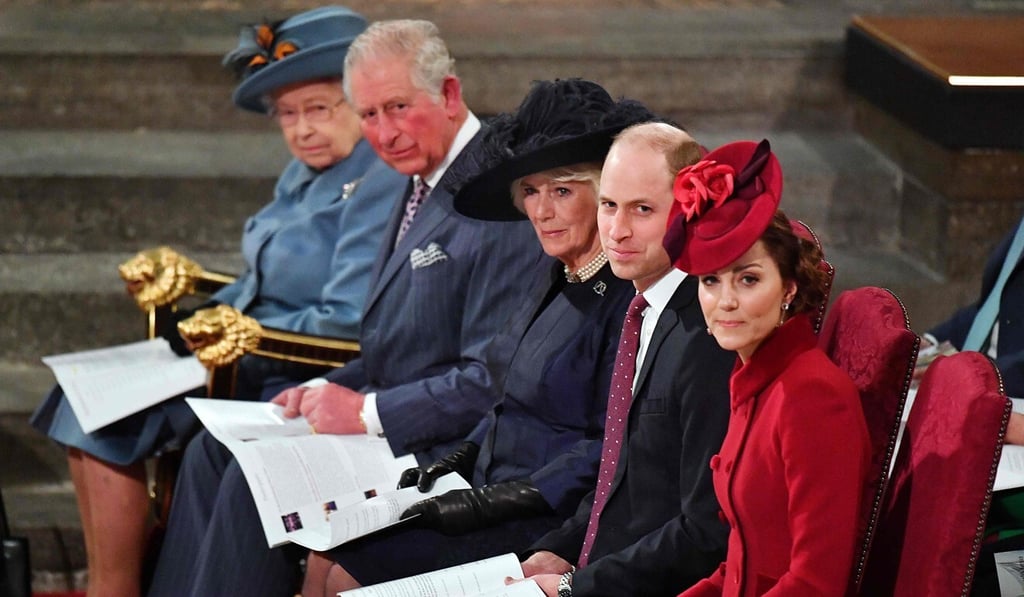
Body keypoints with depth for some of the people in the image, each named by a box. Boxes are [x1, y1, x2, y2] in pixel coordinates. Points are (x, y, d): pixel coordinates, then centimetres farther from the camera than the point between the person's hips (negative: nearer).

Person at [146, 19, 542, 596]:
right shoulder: (423, 186, 14)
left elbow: (493, 379, -22)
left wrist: (368, 412, -19)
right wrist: (328, 392, 3)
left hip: (445, 452, -10)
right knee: (215, 449, 4)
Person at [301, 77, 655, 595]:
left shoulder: (626, 299, -17)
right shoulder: (554, 280, 12)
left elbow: (610, 447, -20)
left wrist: (500, 500, -20)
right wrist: (461, 459, 8)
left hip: (552, 524, -9)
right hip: (491, 491, 9)